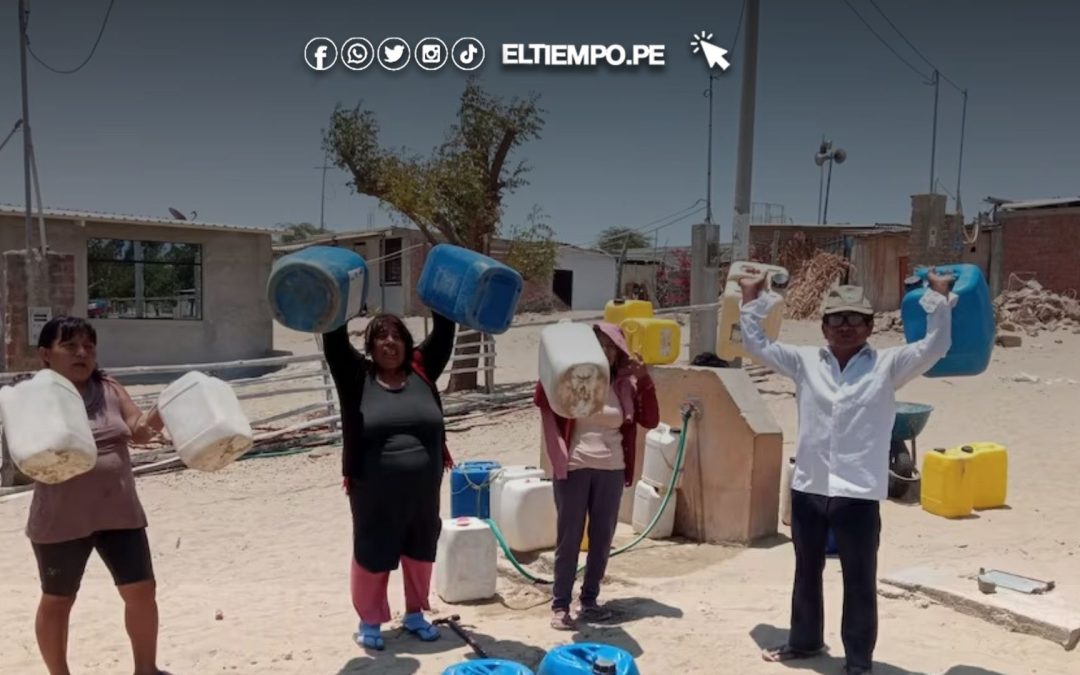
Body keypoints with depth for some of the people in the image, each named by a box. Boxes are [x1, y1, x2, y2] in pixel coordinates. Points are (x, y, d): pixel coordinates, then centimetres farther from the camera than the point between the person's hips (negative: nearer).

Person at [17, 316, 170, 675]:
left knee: (142, 590, 7)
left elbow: (140, 431, -4)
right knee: (57, 600, 13)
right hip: (62, 519, -3)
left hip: (119, 512, 4)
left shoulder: (111, 389, 4)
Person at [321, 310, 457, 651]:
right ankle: (370, 620, 30)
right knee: (372, 555, 11)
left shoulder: (421, 371, 3)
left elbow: (443, 335, 0)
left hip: (423, 489, 3)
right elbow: (335, 342, -12)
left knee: (420, 551, 17)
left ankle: (415, 613, 37)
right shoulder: (358, 377, -3)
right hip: (374, 490, -3)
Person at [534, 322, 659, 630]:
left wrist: (644, 380, -9)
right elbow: (542, 400, -15)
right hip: (573, 468, -3)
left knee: (602, 537, 10)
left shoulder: (626, 385, 5)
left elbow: (650, 421, 0)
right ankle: (560, 604, 10)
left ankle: (589, 600, 24)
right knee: (569, 538, 2)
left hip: (611, 471, 3)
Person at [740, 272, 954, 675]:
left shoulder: (888, 366, 0)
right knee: (806, 572, 20)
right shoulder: (805, 362, 5)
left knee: (860, 580, 8)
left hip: (858, 495, -3)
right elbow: (756, 345, 8)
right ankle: (804, 641, 39)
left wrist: (940, 297, -10)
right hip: (807, 489, 3)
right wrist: (752, 299, 7)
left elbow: (936, 346, -7)